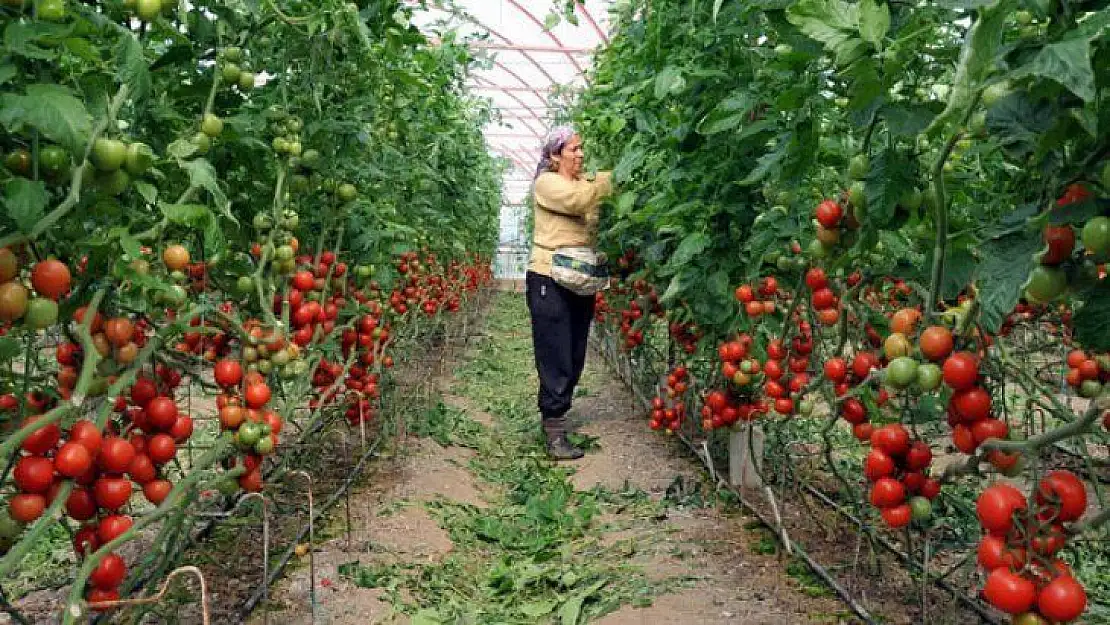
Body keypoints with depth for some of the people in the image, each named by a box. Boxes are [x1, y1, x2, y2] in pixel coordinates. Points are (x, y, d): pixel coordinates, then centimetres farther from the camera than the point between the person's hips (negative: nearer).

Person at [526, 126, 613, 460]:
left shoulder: (586, 182, 14)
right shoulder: (547, 183, -5)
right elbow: (578, 200, -25)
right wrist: (615, 176, -24)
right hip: (550, 281, -7)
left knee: (574, 359, 11)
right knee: (556, 360, -6)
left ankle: (553, 416, 26)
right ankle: (555, 435, 0)